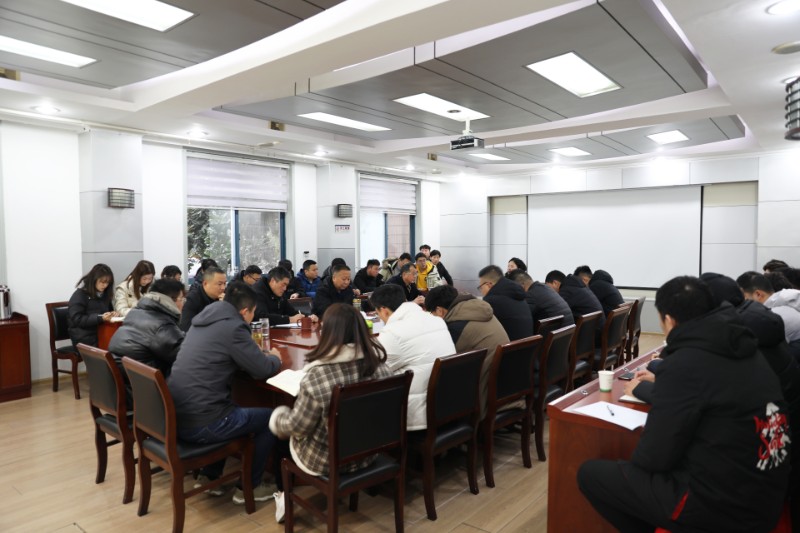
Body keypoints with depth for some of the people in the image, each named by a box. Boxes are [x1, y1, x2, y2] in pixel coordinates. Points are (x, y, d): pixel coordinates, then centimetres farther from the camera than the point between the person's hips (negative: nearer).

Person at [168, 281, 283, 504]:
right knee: (272, 417, 8)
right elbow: (263, 370, -8)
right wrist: (275, 358, 14)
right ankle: (249, 487, 20)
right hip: (200, 423, -9)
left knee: (229, 406, 34)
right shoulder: (232, 327, -14)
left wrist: (262, 355, 22)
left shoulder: (204, 322, 12)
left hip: (176, 417, 9)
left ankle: (209, 476, 34)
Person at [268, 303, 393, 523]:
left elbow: (297, 426, -18)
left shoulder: (317, 375, -30)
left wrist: (279, 417, 4)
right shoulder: (380, 366, -13)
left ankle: (284, 496, 35)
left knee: (279, 426, 23)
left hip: (324, 460, -5)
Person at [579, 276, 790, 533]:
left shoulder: (684, 364, -22)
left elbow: (652, 457, -18)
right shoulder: (742, 350, 4)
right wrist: (659, 382, 34)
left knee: (590, 473, 3)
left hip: (718, 504, -8)